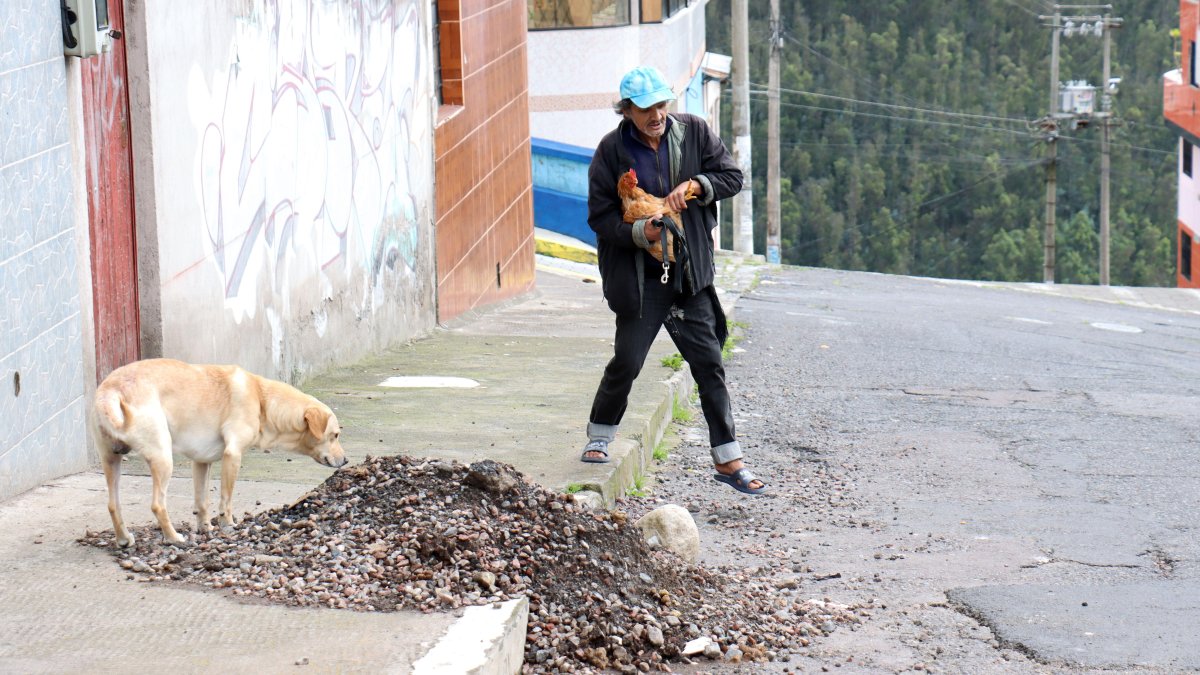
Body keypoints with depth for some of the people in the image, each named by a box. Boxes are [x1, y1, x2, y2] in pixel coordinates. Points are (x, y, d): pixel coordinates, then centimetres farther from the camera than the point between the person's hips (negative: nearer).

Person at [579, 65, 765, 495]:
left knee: (709, 363, 2)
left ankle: (728, 460, 7)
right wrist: (640, 232, -21)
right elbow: (599, 217, -4)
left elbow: (732, 177, 4)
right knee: (627, 361, -4)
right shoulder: (611, 151, -5)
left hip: (689, 273, 3)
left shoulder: (693, 132, 2)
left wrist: (695, 185, -14)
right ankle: (599, 436, 21)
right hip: (638, 277, -2)